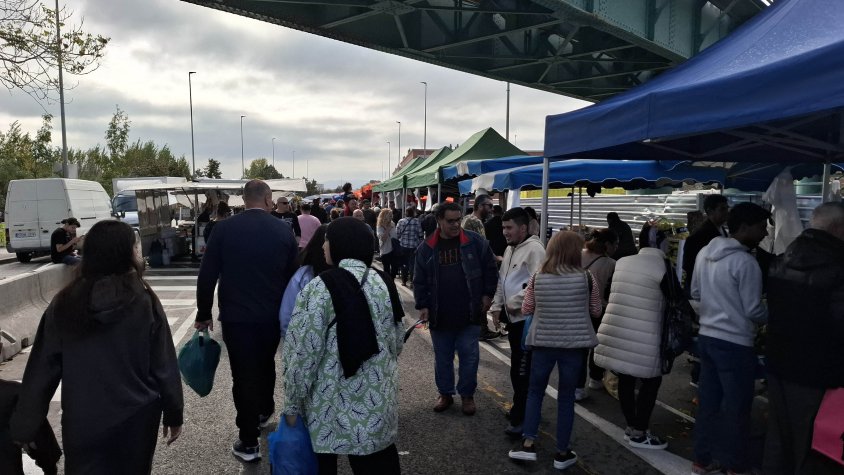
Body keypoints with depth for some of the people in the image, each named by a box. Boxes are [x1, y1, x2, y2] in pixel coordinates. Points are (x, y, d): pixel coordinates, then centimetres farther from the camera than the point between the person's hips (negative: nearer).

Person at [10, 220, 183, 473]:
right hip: (136, 417, -1)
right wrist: (174, 413, 5)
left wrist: (24, 427, 9)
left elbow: (41, 371, -2)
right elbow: (164, 367, -8)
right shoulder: (145, 301, -12)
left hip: (81, 422, 1)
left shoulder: (64, 304, -7)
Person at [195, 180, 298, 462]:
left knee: (244, 374, 5)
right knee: (265, 364, 25)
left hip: (235, 316, -2)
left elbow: (207, 275, -6)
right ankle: (264, 411, 46)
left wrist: (204, 313, 5)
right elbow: (293, 276, 2)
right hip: (272, 316, 2)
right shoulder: (283, 230, -5)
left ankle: (249, 442, 12)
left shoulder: (224, 228, -8)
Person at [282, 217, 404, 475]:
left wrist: (292, 404, -4)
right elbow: (397, 341, 10)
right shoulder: (385, 283, 1)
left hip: (332, 403, -4)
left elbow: (304, 353, -15)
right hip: (379, 401, 4)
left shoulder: (320, 288, -15)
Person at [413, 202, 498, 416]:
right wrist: (422, 306, -2)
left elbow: (490, 269, 3)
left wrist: (487, 294, -1)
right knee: (442, 358, 14)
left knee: (469, 356, 8)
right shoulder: (427, 248, 0)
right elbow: (420, 280, 4)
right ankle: (445, 394, 32)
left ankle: (467, 395, 26)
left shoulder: (475, 242, -4)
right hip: (440, 315, 2)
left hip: (470, 314, -1)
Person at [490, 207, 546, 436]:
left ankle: (521, 418, 6)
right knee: (518, 367, 18)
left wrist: (514, 302, -17)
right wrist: (497, 307, 14)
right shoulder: (510, 249, 14)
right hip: (512, 316, 9)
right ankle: (523, 409, 32)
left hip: (527, 318, -9)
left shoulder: (534, 248, -16)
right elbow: (502, 281, 20)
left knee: (522, 370, -4)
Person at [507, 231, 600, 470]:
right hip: (574, 344, 0)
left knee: (535, 392, 18)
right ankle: (562, 453, 20)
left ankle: (528, 443, 14)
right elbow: (596, 311, 4)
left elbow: (526, 310, 4)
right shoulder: (587, 278, -8)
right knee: (566, 397, 12)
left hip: (543, 342, 1)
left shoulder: (537, 278, -5)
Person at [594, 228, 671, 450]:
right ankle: (639, 434, 15)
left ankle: (631, 427, 30)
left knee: (626, 378, 16)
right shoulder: (663, 266, -8)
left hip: (615, 330, 6)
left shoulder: (622, 262, 9)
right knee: (651, 381, 9)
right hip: (642, 337, -6)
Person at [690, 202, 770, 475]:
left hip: (707, 337, 7)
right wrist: (772, 318, 5)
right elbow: (753, 311, -14)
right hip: (735, 343, -7)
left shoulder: (705, 253, 4)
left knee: (708, 404, 15)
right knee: (737, 409, 8)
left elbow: (695, 293, 14)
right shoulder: (745, 262, -19)